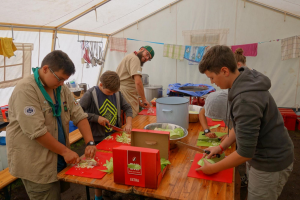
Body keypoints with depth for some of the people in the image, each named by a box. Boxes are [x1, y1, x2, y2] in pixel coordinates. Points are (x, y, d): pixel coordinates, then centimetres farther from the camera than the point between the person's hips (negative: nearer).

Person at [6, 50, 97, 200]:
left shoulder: (61, 88, 5)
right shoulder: (26, 90, -19)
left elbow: (79, 115, 2)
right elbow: (36, 131, -24)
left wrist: (90, 143, -9)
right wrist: (65, 151, -18)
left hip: (58, 159, 7)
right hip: (35, 164, -7)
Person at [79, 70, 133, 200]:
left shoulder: (117, 93, 0)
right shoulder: (90, 94, -15)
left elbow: (127, 108, 9)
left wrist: (128, 123, -7)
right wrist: (96, 118, -21)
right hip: (98, 139, -4)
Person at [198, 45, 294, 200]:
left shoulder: (246, 100, -32)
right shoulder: (245, 82, -3)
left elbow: (244, 153, -27)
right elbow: (241, 124, 10)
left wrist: (213, 169, -14)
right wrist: (222, 147, 7)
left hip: (271, 163, -8)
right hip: (263, 156, 8)